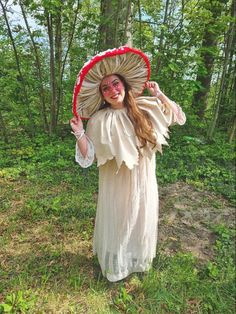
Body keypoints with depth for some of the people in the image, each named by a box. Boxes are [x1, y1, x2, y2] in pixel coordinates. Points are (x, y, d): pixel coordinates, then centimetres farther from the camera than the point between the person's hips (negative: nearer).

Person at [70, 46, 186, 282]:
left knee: (142, 222, 20)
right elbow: (88, 157, -10)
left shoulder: (144, 107, -3)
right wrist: (79, 134, -24)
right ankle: (115, 266, 44)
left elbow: (178, 117, 5)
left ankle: (138, 261, 50)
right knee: (116, 223, 14)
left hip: (144, 181, 4)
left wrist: (159, 95, -5)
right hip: (117, 184, -3)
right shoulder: (99, 120, -13)